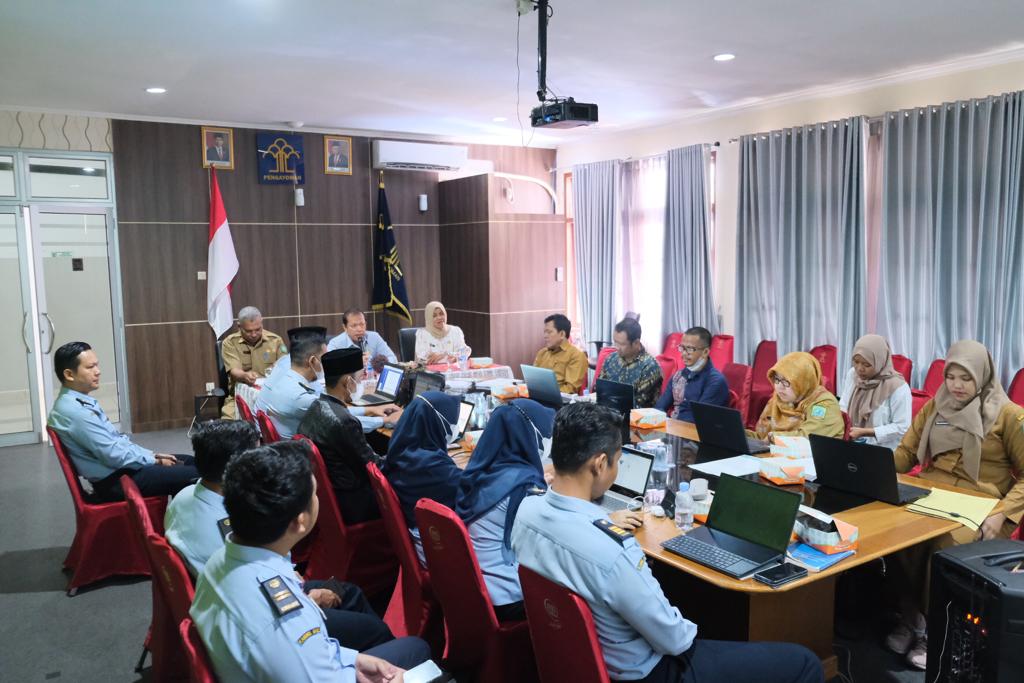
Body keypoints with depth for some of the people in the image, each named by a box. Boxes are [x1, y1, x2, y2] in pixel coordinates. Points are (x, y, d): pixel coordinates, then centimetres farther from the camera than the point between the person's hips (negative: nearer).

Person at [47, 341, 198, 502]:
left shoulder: (81, 402, 10)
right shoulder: (74, 411, -22)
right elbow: (113, 455, -22)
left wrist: (152, 454, 8)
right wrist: (155, 461, -10)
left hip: (120, 467, 10)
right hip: (115, 480, -10)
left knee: (190, 461, 11)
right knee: (194, 474, -15)